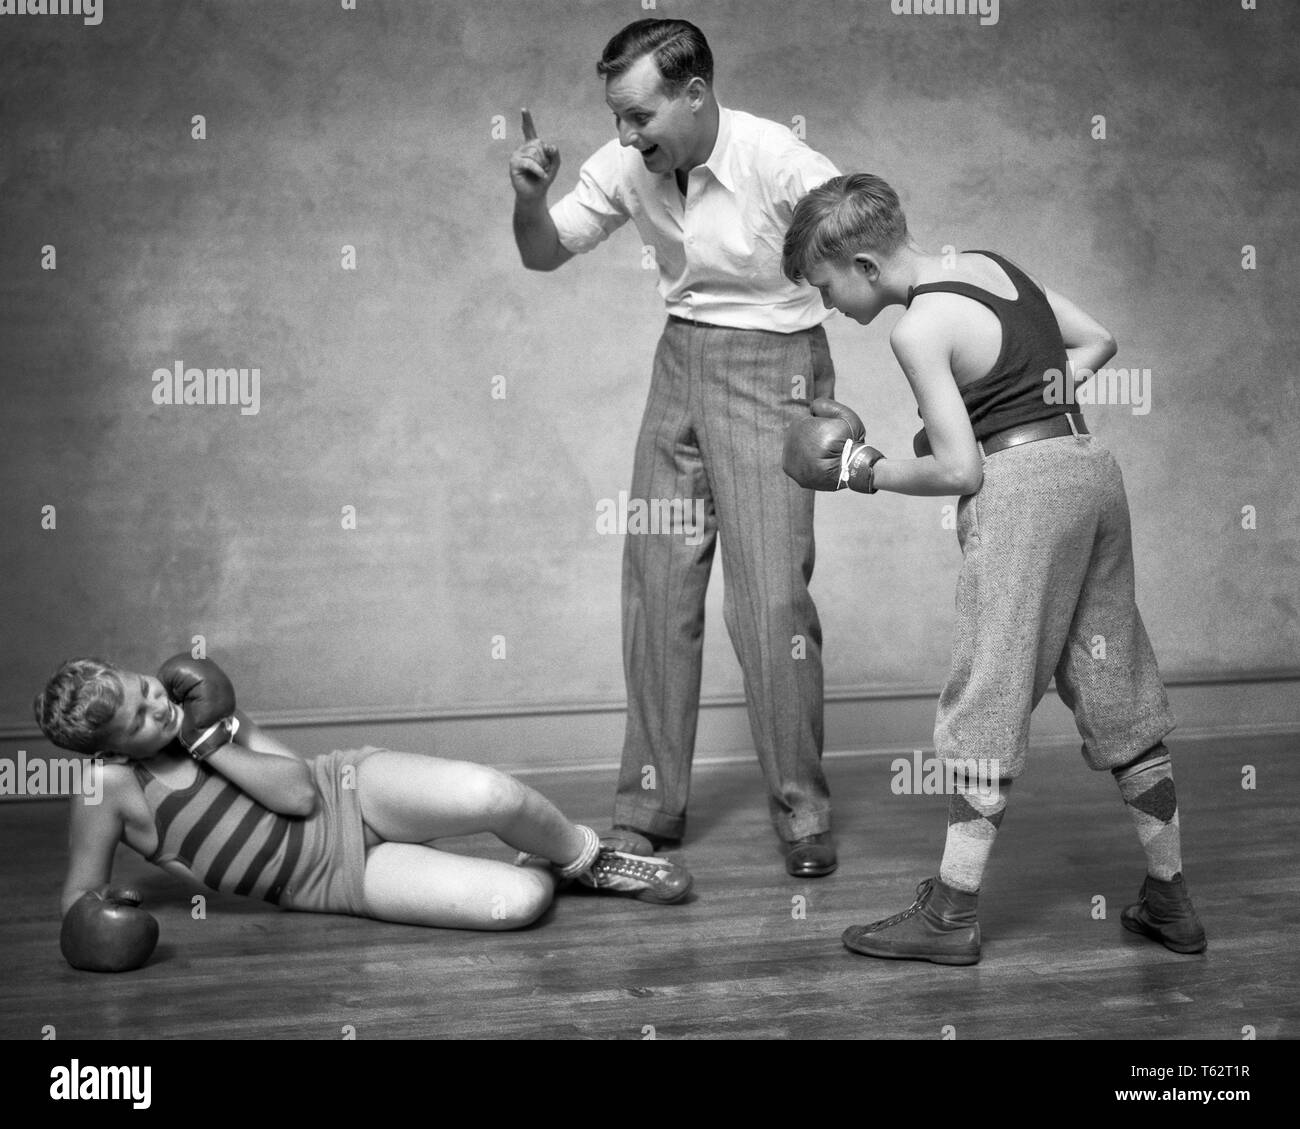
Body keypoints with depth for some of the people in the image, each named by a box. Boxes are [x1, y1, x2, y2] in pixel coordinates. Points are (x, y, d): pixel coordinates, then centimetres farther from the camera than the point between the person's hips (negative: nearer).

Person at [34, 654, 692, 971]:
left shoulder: (188, 697, -3)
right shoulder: (107, 789, -14)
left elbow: (300, 790, -8)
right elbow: (79, 891, -3)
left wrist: (212, 745, -18)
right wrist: (91, 913, -26)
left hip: (354, 790, 3)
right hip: (339, 880, -3)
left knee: (492, 795, -30)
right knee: (519, 901, -24)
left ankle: (586, 858, 3)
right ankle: (547, 869, 14)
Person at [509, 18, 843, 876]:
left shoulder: (775, 160, -22)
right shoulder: (627, 167, -5)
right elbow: (544, 255, 6)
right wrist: (530, 200, -15)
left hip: (771, 365, -6)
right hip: (680, 359, 6)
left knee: (772, 596, -9)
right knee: (657, 585, 7)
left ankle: (803, 813, 5)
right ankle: (651, 806, 17)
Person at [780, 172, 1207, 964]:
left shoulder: (919, 329, -12)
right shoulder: (990, 264, 12)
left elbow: (958, 469, -14)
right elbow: (1096, 342, 20)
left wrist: (872, 473, 1)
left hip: (1021, 485, -8)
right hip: (1091, 463, 8)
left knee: (990, 704, -1)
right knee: (1117, 691, 14)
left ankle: (952, 916, 6)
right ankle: (1171, 902, 21)